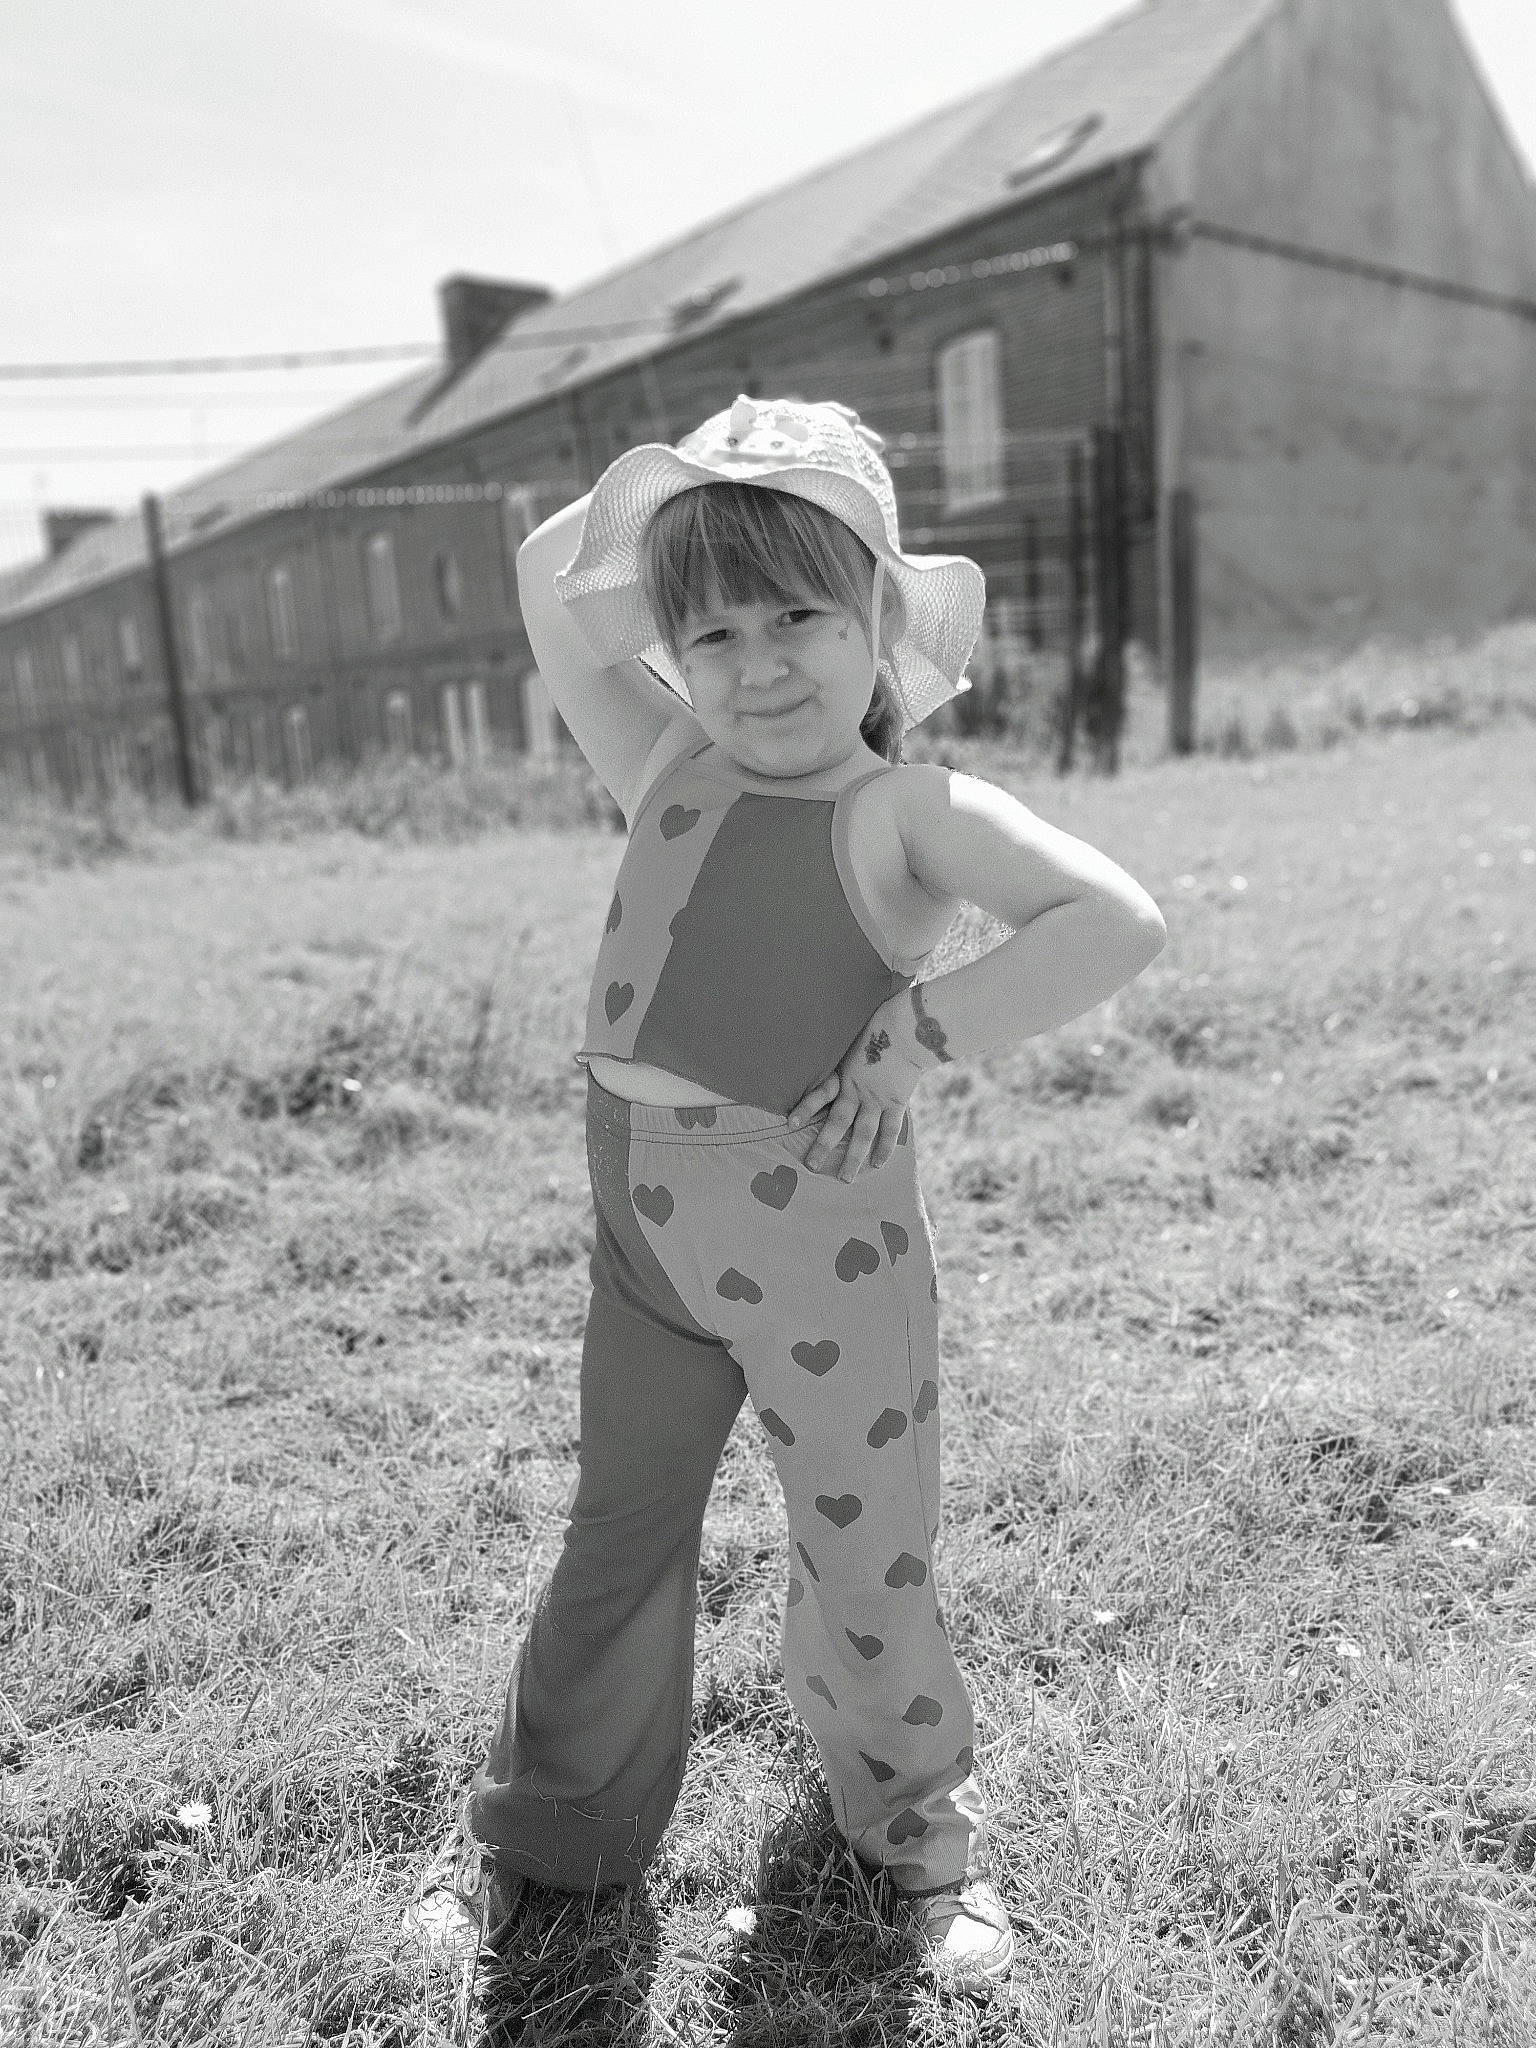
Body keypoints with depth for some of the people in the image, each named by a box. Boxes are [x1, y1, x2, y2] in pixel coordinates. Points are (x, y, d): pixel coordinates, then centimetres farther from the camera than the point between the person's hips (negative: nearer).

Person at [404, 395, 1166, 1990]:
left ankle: (917, 1822, 42)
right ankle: (544, 1825, 42)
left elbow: (1118, 924, -21)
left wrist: (913, 1030, -19)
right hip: (645, 1238, 4)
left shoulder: (911, 814, -9)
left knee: (866, 1562, 14)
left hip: (825, 1238, -4)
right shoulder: (669, 768, 4)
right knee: (615, 1544, 19)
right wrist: (658, 489, 3)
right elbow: (550, 584, 14)